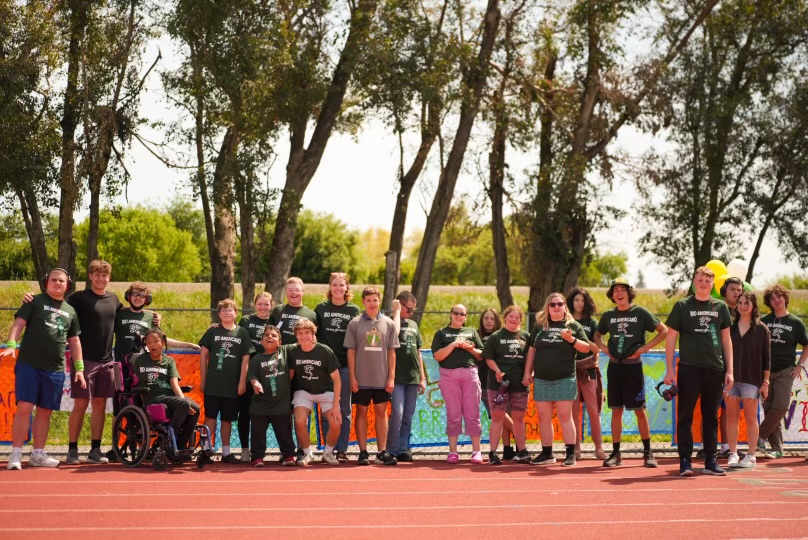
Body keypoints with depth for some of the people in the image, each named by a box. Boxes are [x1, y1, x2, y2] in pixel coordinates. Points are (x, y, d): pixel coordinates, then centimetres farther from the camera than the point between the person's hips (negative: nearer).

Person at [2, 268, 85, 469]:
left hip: (55, 369, 4)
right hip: (29, 364, -4)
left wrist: (79, 368, 14)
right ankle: (16, 454, -6)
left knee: (45, 412, 7)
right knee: (24, 407, -10)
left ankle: (38, 454, 15)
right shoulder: (35, 302, 4)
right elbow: (18, 324, -5)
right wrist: (11, 345, -21)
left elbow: (74, 341, 20)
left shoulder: (70, 311, 17)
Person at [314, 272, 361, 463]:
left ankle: (342, 450, 7)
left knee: (345, 409, 3)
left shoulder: (354, 310, 6)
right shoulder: (321, 308, 8)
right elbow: (314, 336, 8)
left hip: (346, 366, 0)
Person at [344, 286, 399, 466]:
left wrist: (391, 377, 0)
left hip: (382, 378, 2)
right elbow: (351, 351, 0)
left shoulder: (388, 323, 5)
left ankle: (382, 452, 9)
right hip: (362, 378, -1)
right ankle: (363, 452, 7)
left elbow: (392, 352, 6)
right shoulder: (355, 323, 0)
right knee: (361, 413, 3)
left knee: (381, 413, 5)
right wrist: (352, 377, -5)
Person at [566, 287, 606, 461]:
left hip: (588, 370, 0)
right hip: (569, 371, 0)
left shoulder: (592, 322, 10)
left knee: (593, 410, -4)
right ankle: (576, 448, 6)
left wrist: (593, 363, 1)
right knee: (573, 411, 1)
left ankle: (599, 447, 2)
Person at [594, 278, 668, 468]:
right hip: (614, 365, 3)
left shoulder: (640, 313, -3)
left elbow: (664, 331, -3)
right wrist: (603, 348, 5)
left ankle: (647, 452, 9)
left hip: (633, 366, -3)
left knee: (639, 410, -1)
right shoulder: (608, 316, 8)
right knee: (616, 411, 5)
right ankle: (615, 454, 9)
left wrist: (644, 348, -9)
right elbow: (597, 335, 25)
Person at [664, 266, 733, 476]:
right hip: (689, 368, -3)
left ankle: (710, 461, 14)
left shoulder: (721, 307, 10)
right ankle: (685, 461, 2)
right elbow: (671, 338, 3)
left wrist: (729, 370, 7)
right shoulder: (682, 306, 2)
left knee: (711, 417, 8)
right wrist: (670, 370, -4)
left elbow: (726, 340, 13)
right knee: (685, 416, -1)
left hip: (715, 369, 3)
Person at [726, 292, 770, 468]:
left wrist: (765, 382, -3)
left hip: (752, 379, -3)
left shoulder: (761, 329, 2)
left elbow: (766, 357, 1)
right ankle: (733, 454, 9)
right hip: (731, 378, 3)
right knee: (732, 417, 3)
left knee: (751, 418, 2)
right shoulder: (730, 327, 8)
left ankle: (751, 455, 7)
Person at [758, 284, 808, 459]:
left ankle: (760, 436, 1)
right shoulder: (764, 320, 6)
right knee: (769, 408, 1)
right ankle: (777, 448, 7)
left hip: (785, 371, -2)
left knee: (780, 407, -15)